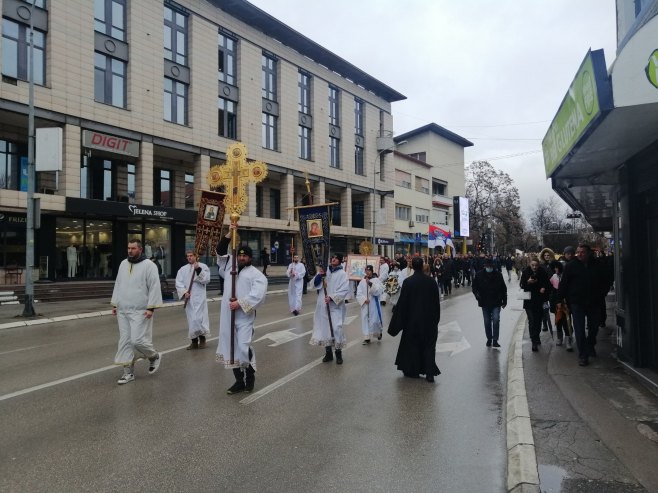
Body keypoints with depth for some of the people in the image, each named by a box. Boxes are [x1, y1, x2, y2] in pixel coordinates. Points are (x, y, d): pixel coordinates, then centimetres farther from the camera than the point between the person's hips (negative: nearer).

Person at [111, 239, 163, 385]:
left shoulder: (149, 265, -9)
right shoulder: (123, 264, 12)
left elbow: (154, 288, -13)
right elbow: (118, 285, 18)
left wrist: (151, 308, -17)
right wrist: (114, 304, 15)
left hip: (140, 311, -6)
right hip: (123, 311, 6)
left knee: (137, 340, -9)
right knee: (125, 341, 6)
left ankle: (154, 356, 19)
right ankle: (128, 372, 16)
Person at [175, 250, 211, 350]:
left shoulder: (203, 266, 3)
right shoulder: (183, 269, 11)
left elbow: (206, 280, -8)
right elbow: (178, 283, 4)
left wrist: (198, 270, -17)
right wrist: (184, 292, -10)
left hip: (199, 297, -3)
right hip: (189, 298, 3)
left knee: (199, 318, -9)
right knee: (191, 319, 7)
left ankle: (202, 339, 9)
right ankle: (194, 341, 17)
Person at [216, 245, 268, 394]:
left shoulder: (256, 274, -4)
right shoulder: (229, 266, 13)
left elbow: (258, 294, -17)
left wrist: (240, 303, -20)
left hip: (244, 317, -5)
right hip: (228, 316, 6)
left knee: (243, 347, -12)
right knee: (231, 347, 9)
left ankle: (250, 375, 14)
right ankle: (239, 380, 21)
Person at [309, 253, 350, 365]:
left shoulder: (342, 274, -4)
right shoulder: (324, 270, 6)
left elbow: (344, 290, -11)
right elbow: (315, 284, 4)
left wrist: (332, 297, -20)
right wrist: (319, 275, -12)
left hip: (335, 306, -4)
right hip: (323, 305, 4)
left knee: (336, 328, -10)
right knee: (324, 328, 8)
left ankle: (338, 353, 6)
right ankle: (328, 353, 20)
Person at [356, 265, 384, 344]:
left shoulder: (376, 280, -6)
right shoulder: (362, 281, 2)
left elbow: (378, 291, -18)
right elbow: (359, 293, 0)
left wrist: (370, 284, -26)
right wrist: (364, 299, -15)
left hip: (374, 304, -3)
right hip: (365, 304, 3)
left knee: (375, 320, 1)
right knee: (365, 320, 3)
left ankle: (379, 332, 30)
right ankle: (367, 338, 11)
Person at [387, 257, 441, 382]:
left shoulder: (408, 282, -14)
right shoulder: (431, 281, -6)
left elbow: (402, 303, -11)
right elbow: (436, 302, 1)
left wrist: (397, 323, -2)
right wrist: (435, 319, 13)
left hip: (412, 319, -2)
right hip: (429, 320, 2)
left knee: (411, 344, 13)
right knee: (428, 345, 10)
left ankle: (413, 371, 21)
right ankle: (429, 373, 7)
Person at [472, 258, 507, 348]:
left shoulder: (498, 275, -4)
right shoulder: (479, 275, -5)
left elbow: (503, 289, 5)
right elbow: (474, 287, 2)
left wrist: (504, 301, 6)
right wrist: (477, 295, -17)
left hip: (496, 303, -1)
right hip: (485, 303, 1)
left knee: (496, 320, -12)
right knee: (487, 322, 11)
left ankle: (495, 340, -4)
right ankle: (489, 339, 26)